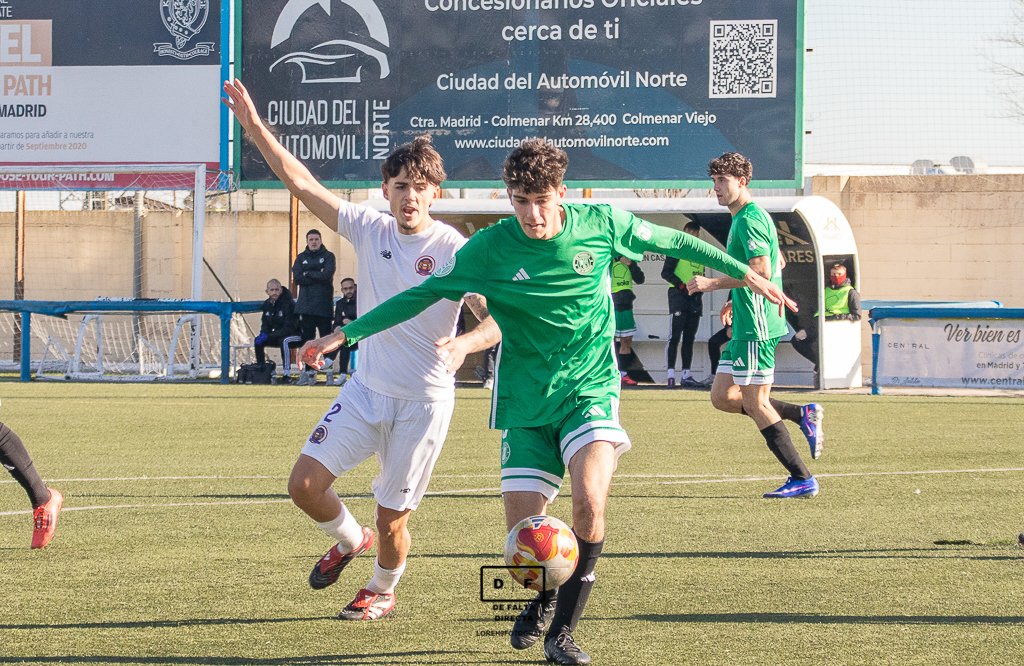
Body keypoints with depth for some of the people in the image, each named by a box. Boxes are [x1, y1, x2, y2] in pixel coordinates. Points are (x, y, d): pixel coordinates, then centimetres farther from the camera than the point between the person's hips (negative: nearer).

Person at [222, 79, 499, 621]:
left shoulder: (454, 250, -12)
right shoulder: (369, 230, -1)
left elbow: (497, 320, -16)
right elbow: (299, 181, -1)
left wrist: (465, 343, -38)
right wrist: (253, 126, -10)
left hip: (423, 402, -4)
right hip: (366, 390, 4)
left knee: (392, 519, 2)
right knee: (304, 484, -6)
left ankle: (382, 591, 33)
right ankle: (349, 541, 26)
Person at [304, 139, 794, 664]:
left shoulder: (601, 225, -7)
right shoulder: (489, 249, -9)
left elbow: (673, 242, 8)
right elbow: (421, 295, 0)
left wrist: (744, 272, 15)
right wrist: (347, 333, -2)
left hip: (590, 389, -1)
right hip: (525, 403, 1)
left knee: (589, 501, -27)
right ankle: (543, 599, 33)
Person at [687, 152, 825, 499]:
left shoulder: (749, 219, -13)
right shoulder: (745, 218, 19)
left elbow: (762, 270, -24)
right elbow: (778, 265, 28)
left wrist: (713, 283, -20)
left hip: (756, 327, -10)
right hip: (746, 326, 10)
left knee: (755, 403, -6)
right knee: (722, 396, 11)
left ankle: (802, 479, -2)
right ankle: (803, 415, 13)